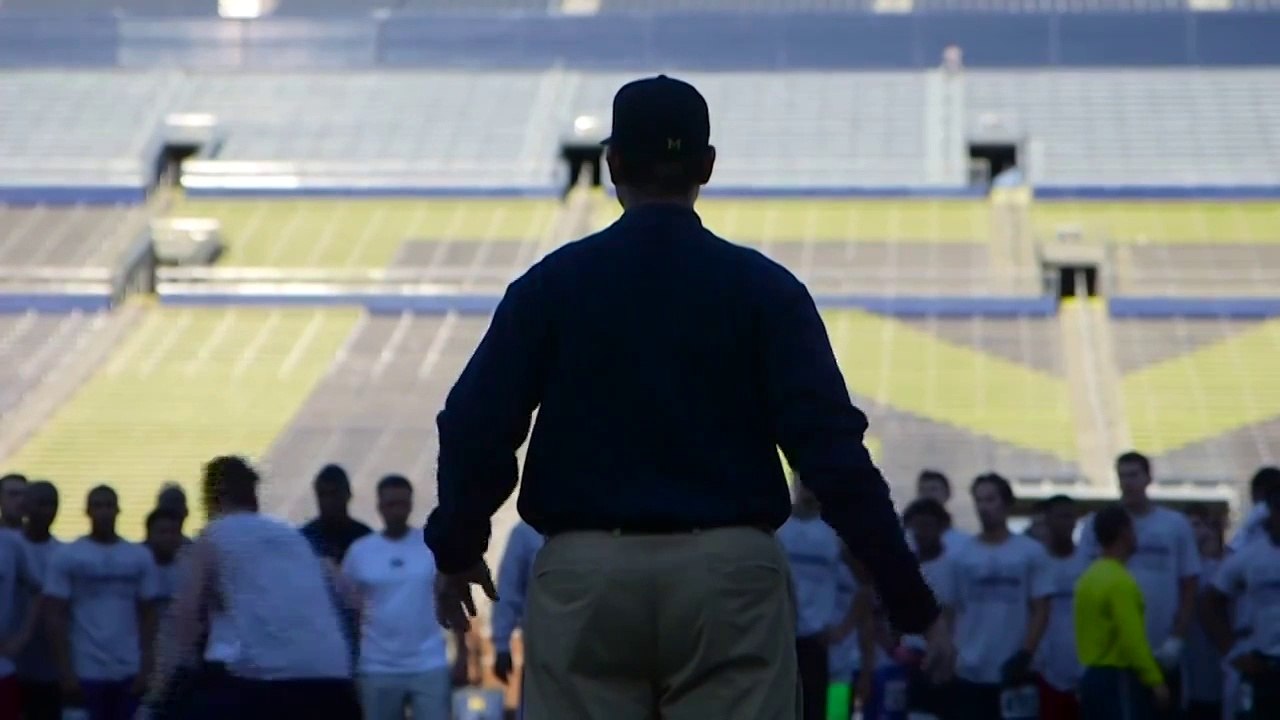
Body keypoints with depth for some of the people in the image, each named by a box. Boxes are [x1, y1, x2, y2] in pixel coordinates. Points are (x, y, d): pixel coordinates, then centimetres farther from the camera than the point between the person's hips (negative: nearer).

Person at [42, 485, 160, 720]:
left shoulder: (140, 557, 7)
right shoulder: (66, 556, 0)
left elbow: (148, 615, 9)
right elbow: (57, 617, -2)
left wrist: (146, 667, -1)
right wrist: (66, 671, -9)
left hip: (130, 671, 2)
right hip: (87, 672, -2)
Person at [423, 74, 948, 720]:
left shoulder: (553, 284, 3)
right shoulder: (761, 288, 1)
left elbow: (476, 429, 3)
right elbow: (831, 449, -6)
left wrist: (455, 549, 21)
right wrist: (910, 601, -5)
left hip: (583, 574, 1)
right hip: (730, 572, 0)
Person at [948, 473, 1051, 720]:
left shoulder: (1031, 552, 0)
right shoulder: (960, 556, 5)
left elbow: (1041, 609, -1)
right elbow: (952, 611, 6)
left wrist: (1026, 654, -11)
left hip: (1013, 672, -2)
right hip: (970, 673, 2)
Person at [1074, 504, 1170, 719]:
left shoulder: (1089, 578, 14)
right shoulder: (1119, 581, -16)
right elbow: (1133, 639, -22)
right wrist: (1155, 681, -18)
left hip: (1092, 676, 10)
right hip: (1118, 679, -10)